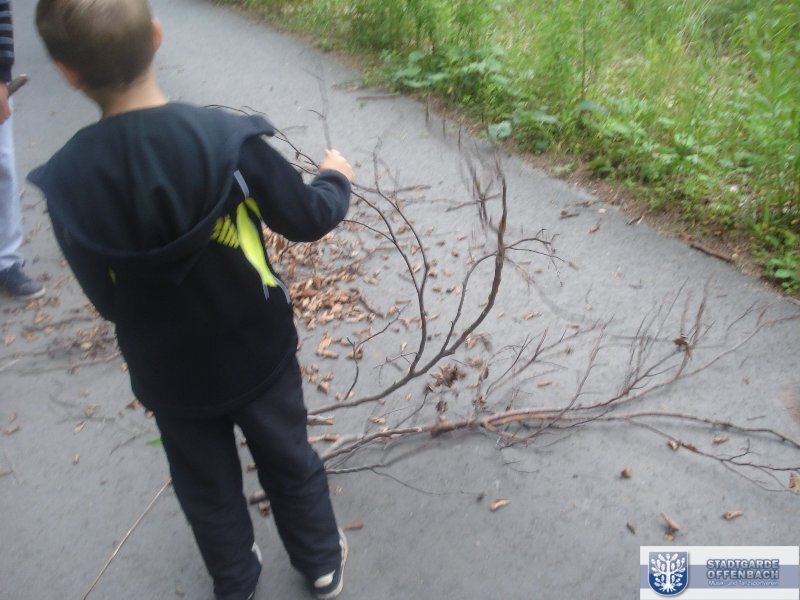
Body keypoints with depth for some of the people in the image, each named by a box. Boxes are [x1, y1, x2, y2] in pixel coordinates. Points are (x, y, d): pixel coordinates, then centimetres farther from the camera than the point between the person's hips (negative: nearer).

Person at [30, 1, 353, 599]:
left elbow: (106, 298, -8)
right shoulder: (228, 140, -26)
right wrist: (335, 179, 10)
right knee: (291, 464, 24)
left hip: (170, 376, 1)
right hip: (258, 354, 0)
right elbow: (307, 219, -11)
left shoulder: (67, 183, -20)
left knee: (207, 487, 26)